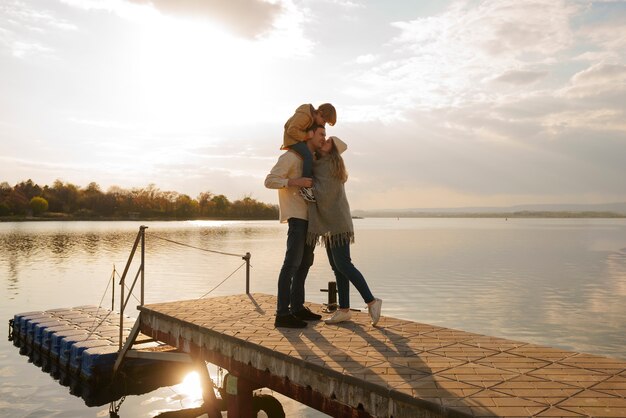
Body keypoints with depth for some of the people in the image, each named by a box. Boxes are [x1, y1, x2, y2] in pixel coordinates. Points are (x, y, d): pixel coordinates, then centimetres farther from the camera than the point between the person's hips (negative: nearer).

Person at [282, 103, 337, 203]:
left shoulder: (314, 116, 5)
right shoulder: (304, 115, -25)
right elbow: (292, 130, -29)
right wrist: (306, 135, -23)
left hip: (301, 138, 11)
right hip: (292, 138, -11)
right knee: (308, 156, -29)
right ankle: (305, 187, -28)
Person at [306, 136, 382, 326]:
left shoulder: (329, 163, -11)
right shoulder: (320, 163, 18)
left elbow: (324, 193, -19)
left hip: (336, 222, -10)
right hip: (329, 223, 10)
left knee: (342, 264, -12)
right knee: (337, 266, 7)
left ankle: (371, 301, -6)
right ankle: (344, 309, 10)